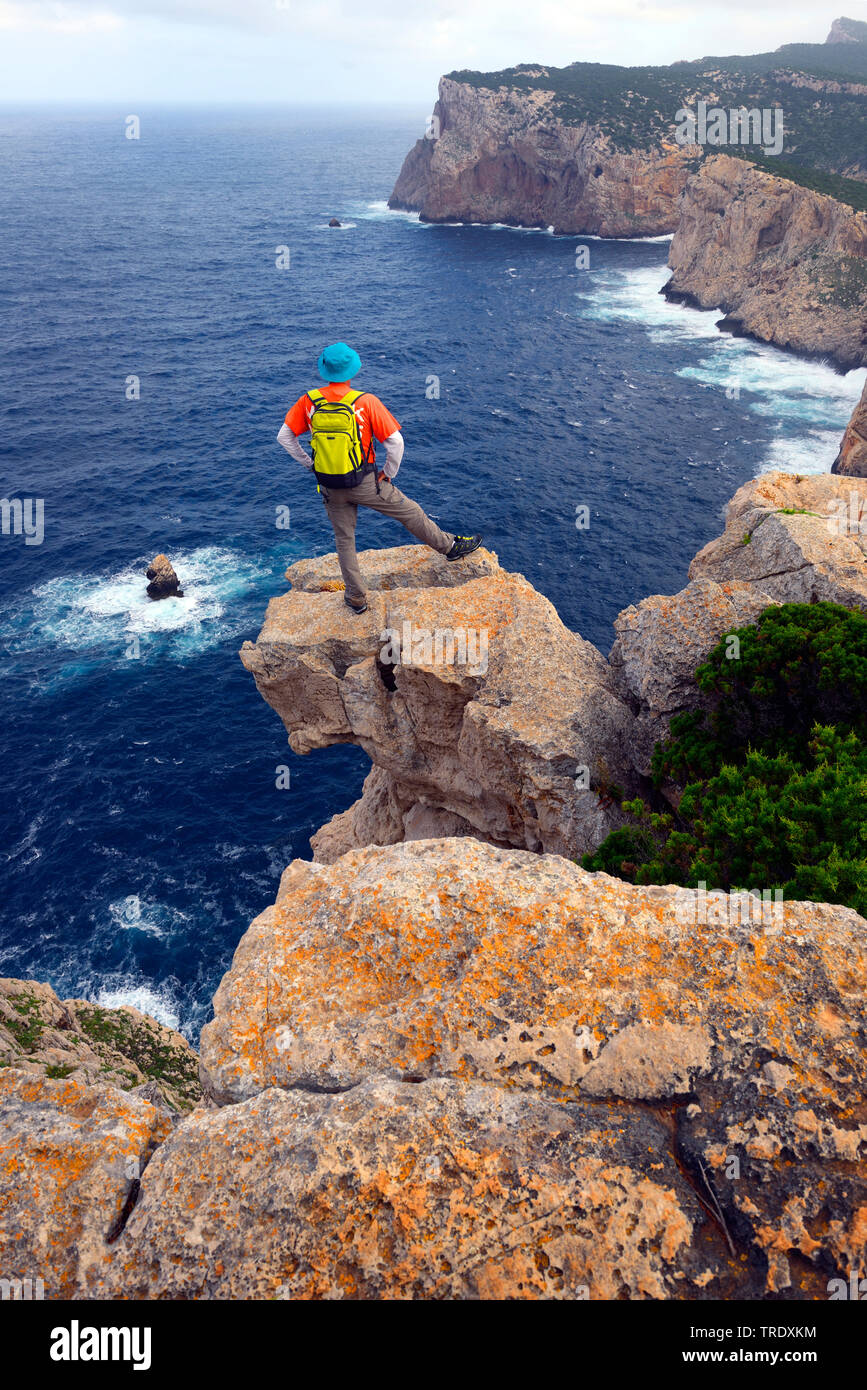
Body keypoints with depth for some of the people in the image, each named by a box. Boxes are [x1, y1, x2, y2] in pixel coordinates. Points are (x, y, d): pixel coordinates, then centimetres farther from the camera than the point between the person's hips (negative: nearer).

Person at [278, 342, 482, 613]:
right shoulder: (365, 402, -15)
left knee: (344, 540, 18)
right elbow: (396, 442, -15)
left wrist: (309, 463, 9)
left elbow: (284, 437, -1)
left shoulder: (309, 401, -7)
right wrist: (388, 474, 0)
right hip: (364, 483, -3)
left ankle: (356, 598, 26)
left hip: (330, 486, 3)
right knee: (409, 512, 17)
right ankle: (450, 546, 35)